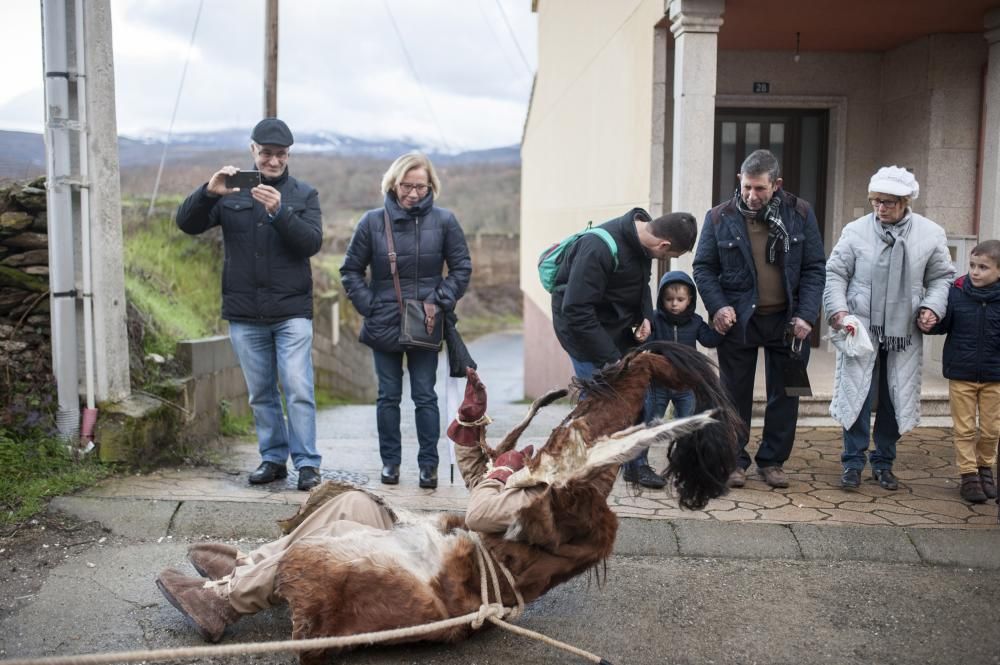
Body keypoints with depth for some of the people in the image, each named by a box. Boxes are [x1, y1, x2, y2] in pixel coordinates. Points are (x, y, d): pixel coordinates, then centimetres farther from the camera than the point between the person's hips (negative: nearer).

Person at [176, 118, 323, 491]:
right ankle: (273, 458, 22)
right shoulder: (230, 194, 7)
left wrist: (279, 212, -24)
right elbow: (186, 224, -2)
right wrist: (208, 192, -20)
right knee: (261, 393, 11)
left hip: (292, 311, -2)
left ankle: (307, 463, 1)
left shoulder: (304, 195, 5)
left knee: (298, 389, -7)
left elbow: (313, 242, -9)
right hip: (244, 313, 2)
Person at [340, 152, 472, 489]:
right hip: (384, 325, 1)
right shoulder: (373, 221, -2)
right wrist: (369, 305, -4)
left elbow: (462, 268, 4)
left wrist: (440, 301, -6)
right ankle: (390, 461, 22)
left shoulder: (443, 221, -4)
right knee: (388, 396, 10)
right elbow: (351, 270, 5)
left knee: (425, 396, 6)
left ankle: (429, 463, 16)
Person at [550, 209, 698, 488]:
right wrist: (611, 360, -25)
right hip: (584, 327, -8)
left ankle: (636, 463, 22)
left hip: (619, 327, 8)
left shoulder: (641, 236, -4)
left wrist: (645, 316, -4)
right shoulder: (598, 248, -30)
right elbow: (577, 311, -29)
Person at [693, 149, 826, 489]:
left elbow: (814, 268, 0)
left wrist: (806, 315, -10)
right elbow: (703, 268, 1)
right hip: (738, 320, -1)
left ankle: (772, 460, 23)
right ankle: (734, 459, 19)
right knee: (736, 394, 6)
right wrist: (717, 307, -13)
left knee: (785, 394, 9)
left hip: (787, 320, 1)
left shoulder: (800, 214, -1)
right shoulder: (720, 217, -4)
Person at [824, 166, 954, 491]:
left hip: (905, 334, 2)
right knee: (857, 396, -1)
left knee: (895, 400, 10)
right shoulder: (856, 231, -4)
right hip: (861, 330, -2)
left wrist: (933, 307, -8)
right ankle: (853, 463, 11)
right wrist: (838, 309, -12)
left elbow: (942, 278, 9)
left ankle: (883, 463, 26)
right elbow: (836, 273, 1)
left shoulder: (931, 234, 0)